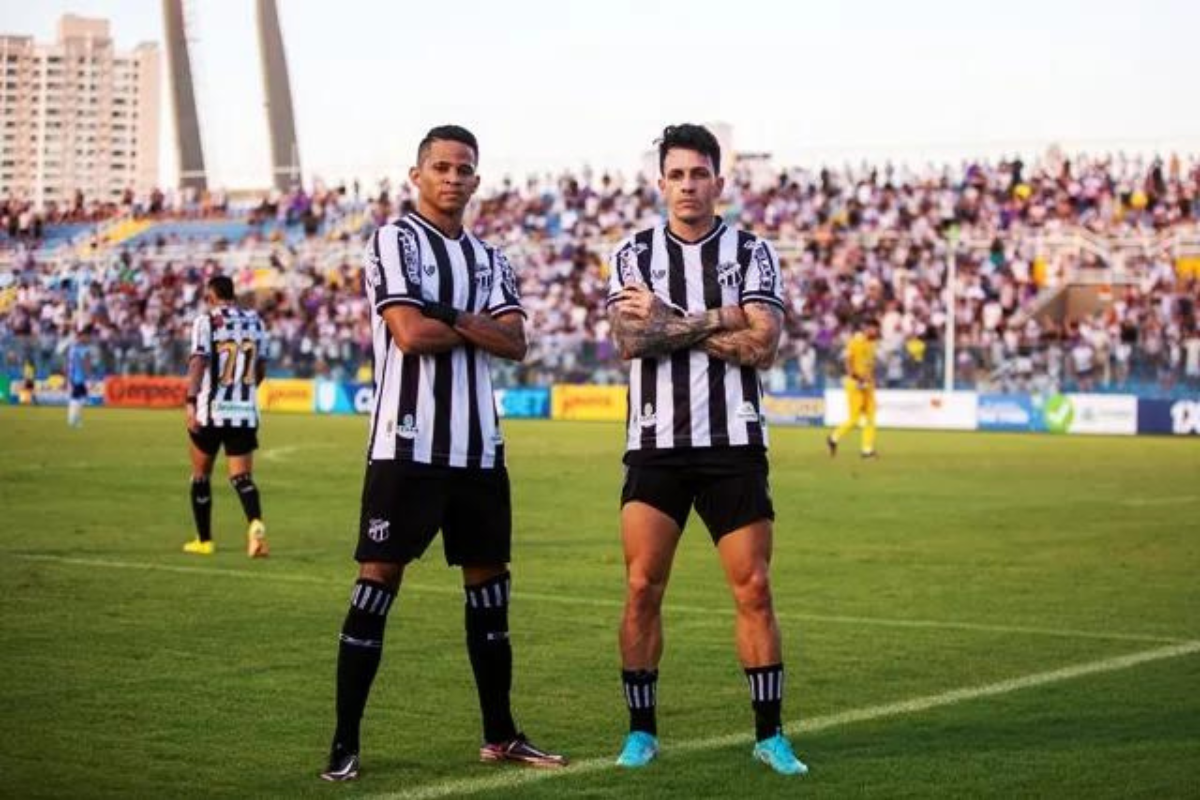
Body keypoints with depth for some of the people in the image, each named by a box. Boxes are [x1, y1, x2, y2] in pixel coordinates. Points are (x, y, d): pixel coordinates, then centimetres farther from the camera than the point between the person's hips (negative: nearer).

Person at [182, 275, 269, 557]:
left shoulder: (207, 320, -6)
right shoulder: (254, 320, 9)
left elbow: (198, 361, -18)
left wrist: (191, 401, -23)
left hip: (211, 411, -3)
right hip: (246, 412, 3)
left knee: (201, 476, 13)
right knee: (242, 476, 3)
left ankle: (204, 540, 20)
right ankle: (256, 523, -25)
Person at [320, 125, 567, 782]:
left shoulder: (489, 259, 16)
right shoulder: (394, 241, -4)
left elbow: (515, 343, 1)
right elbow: (410, 334, -16)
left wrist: (449, 316, -12)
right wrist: (479, 326, -2)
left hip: (479, 446, 7)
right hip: (409, 444, -7)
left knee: (488, 580, 11)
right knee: (379, 579, -5)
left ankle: (499, 734, 21)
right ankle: (345, 743, 0)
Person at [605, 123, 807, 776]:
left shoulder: (751, 252, 5)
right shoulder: (634, 254, 6)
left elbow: (762, 345, -10)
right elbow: (629, 341, -11)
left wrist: (669, 323, -10)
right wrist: (719, 319, -11)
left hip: (733, 445, 0)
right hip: (655, 445, 0)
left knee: (753, 587, -1)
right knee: (642, 588, -4)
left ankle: (770, 734, 8)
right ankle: (641, 731, 8)